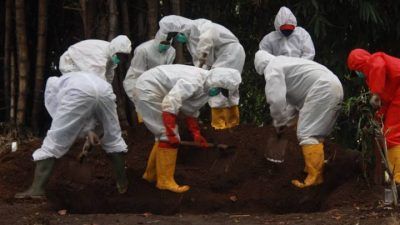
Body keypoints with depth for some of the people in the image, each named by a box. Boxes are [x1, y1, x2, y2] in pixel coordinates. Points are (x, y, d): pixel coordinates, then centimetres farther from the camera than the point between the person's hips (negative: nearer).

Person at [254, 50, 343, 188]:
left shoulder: (272, 69, -2)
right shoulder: (283, 63, 29)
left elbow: (276, 99, -11)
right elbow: (292, 99, 34)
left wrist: (279, 123, 4)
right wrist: (286, 122, 31)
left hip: (322, 89, -10)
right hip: (333, 86, 10)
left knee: (307, 134, -9)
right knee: (314, 132, 20)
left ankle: (314, 177, -12)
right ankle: (313, 167, 26)